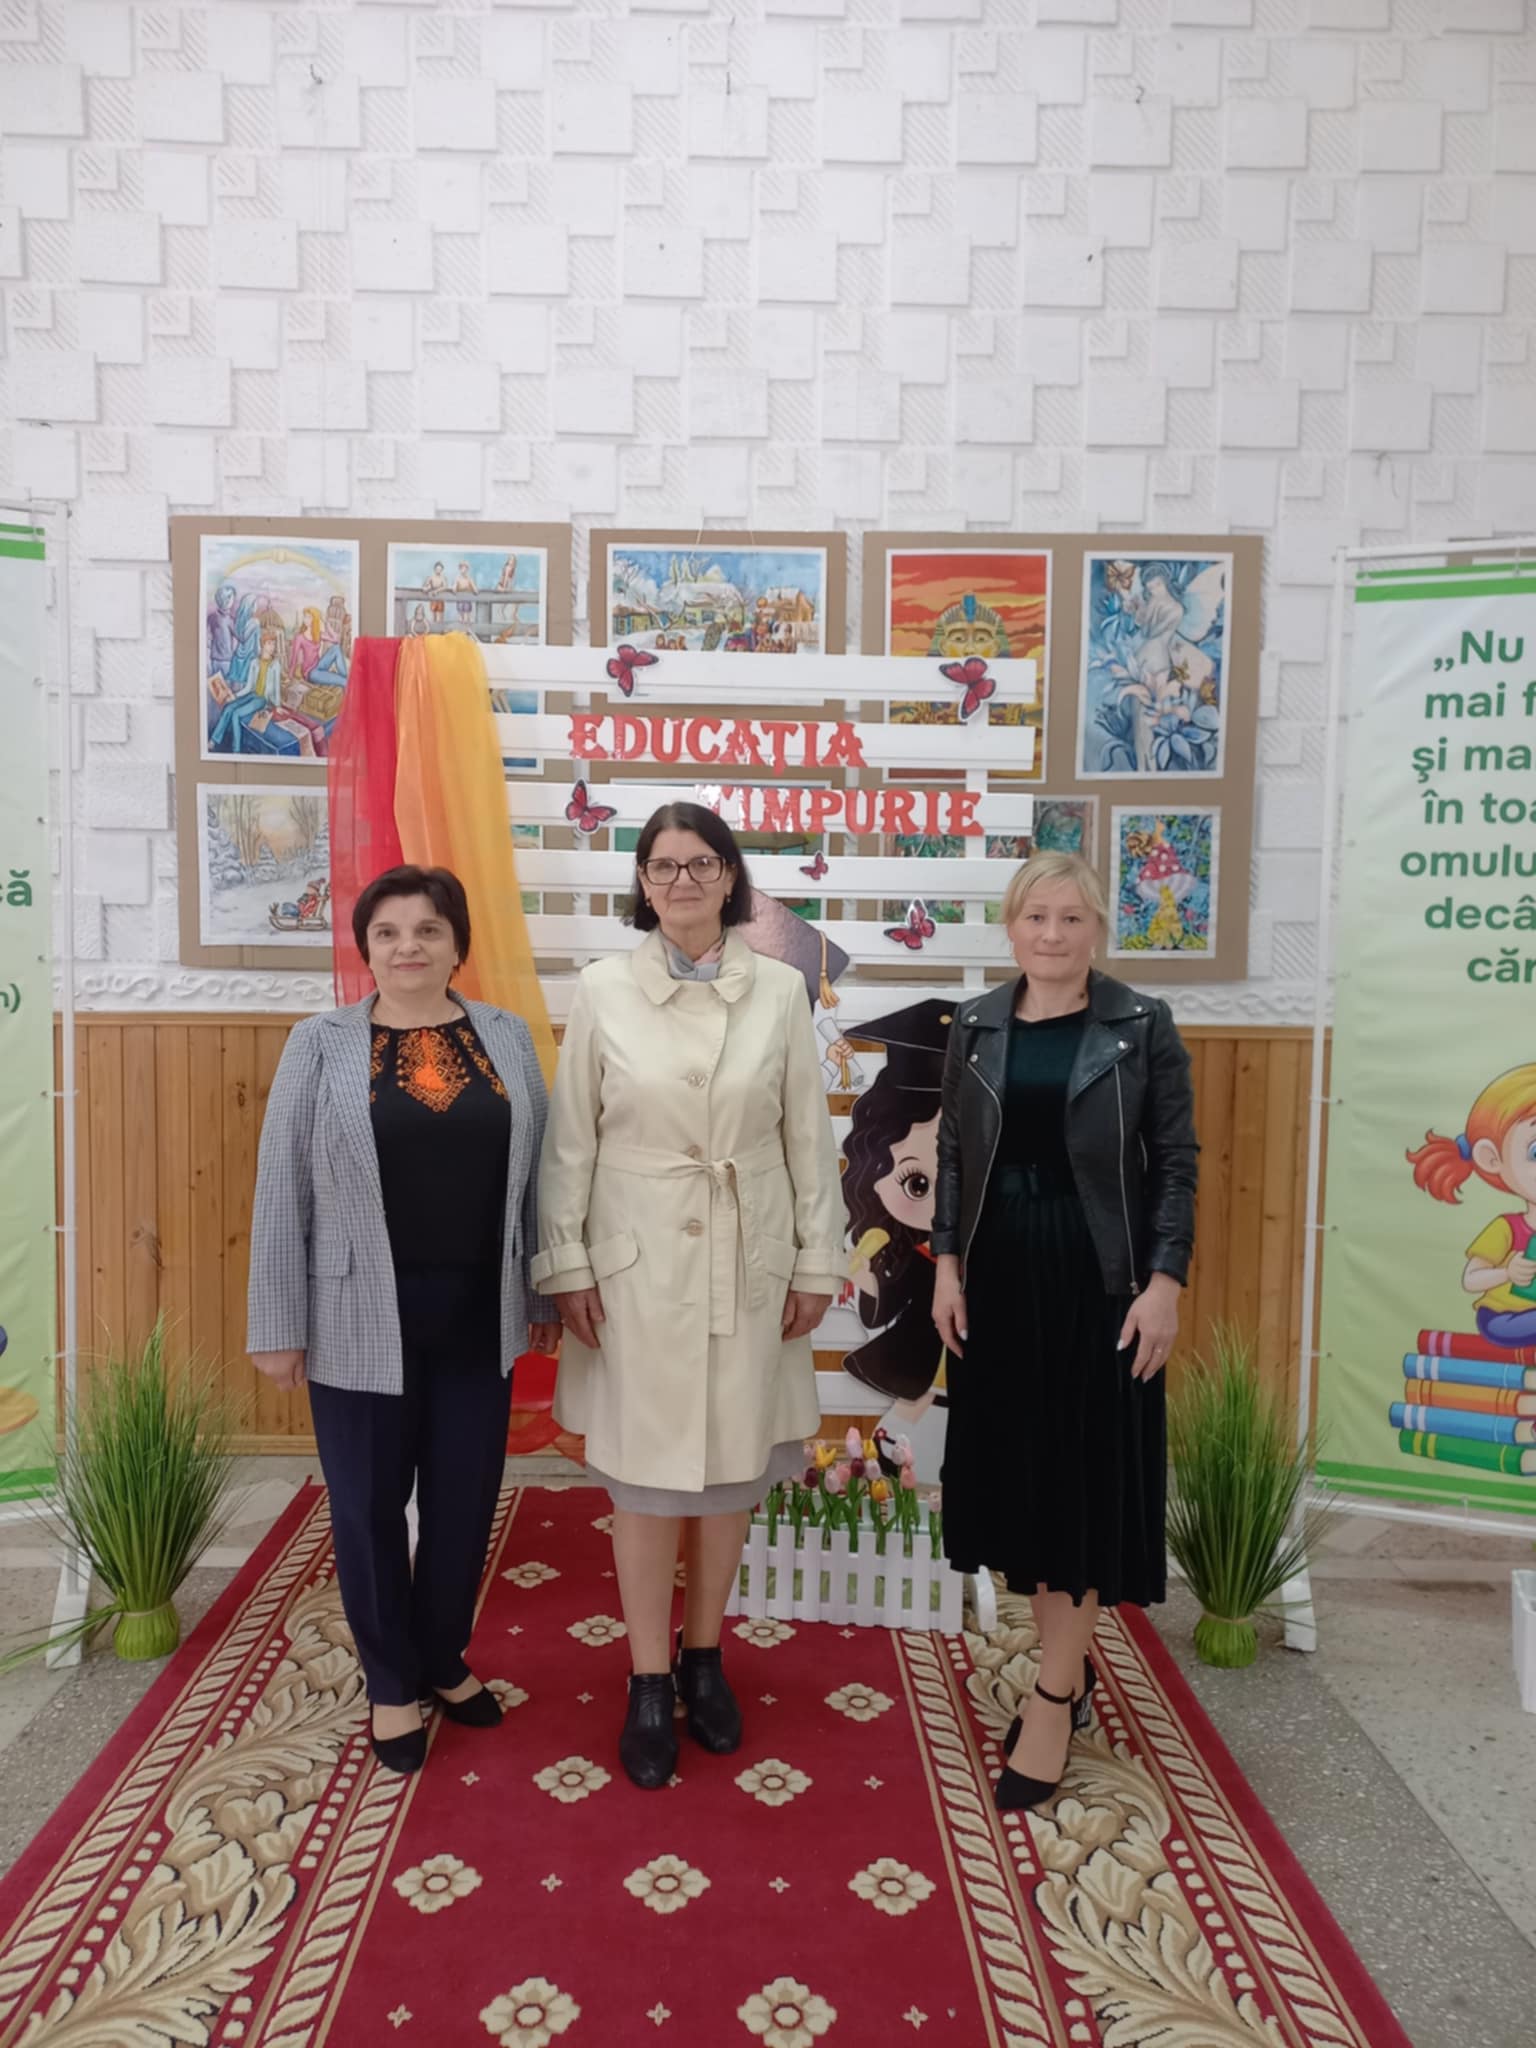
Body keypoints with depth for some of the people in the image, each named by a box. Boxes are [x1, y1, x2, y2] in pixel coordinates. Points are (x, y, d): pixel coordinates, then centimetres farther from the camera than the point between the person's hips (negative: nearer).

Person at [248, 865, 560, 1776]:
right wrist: (280, 1324, -5)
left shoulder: (507, 1037, 3)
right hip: (363, 1319, -2)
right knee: (370, 1504, 11)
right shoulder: (322, 1044, -4)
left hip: (478, 1316, 2)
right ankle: (392, 1683, 32)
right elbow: (283, 1189, -4)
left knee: (465, 1499, 14)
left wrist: (546, 1290, 8)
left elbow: (537, 1170, 7)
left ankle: (444, 1659, 37)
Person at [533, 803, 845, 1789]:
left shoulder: (780, 989, -1)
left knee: (729, 1466, 13)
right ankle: (649, 1682, 25)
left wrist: (818, 1261, 1)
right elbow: (571, 1141, -1)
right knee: (645, 1469, 7)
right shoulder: (604, 989, -3)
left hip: (747, 1262, 1)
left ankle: (705, 1658, 34)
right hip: (638, 1259, -1)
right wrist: (566, 1264, -3)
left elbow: (809, 1135, 2)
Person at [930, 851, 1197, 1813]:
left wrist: (1165, 1282, -12)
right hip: (1000, 1275, 4)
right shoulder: (977, 1025, 4)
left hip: (1100, 1276, -3)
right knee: (1018, 1464, 10)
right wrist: (947, 1264, 1)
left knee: (1086, 1471, 3)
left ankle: (1054, 1697, 14)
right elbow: (953, 1153, 7)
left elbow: (1177, 1163, -5)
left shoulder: (1142, 1026, -4)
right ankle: (1072, 1668, 29)